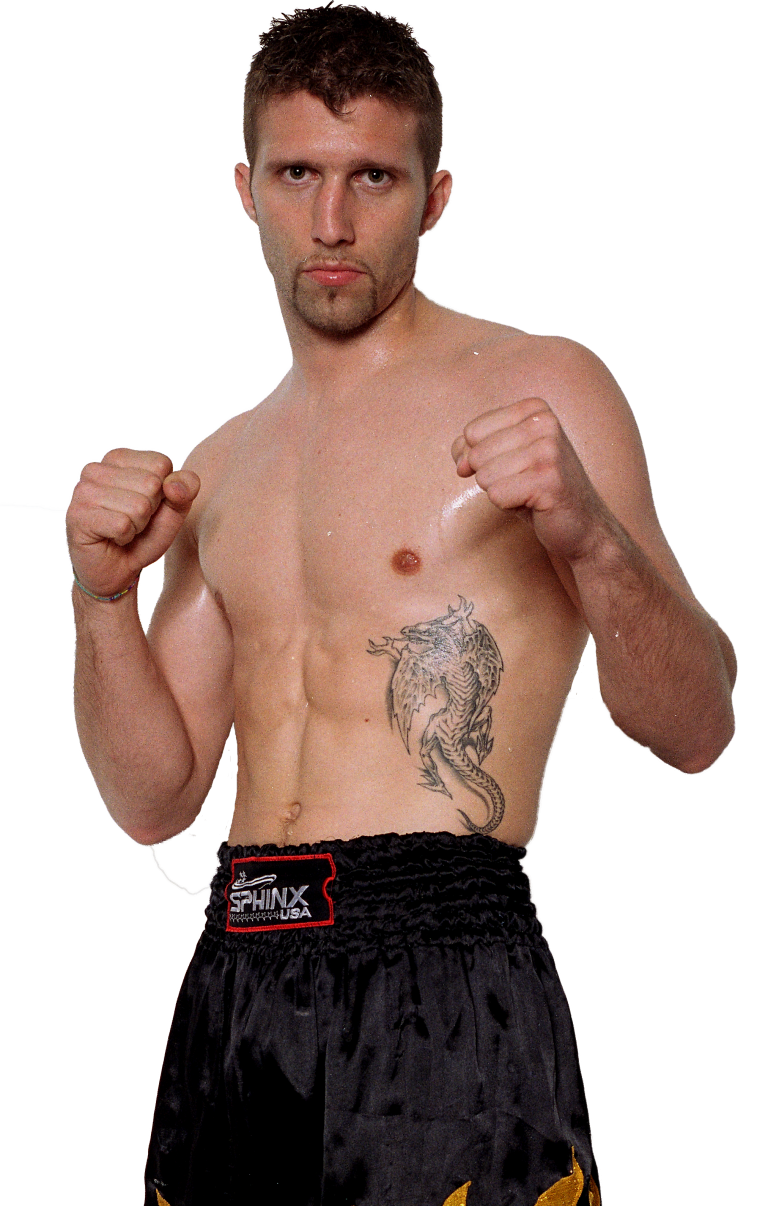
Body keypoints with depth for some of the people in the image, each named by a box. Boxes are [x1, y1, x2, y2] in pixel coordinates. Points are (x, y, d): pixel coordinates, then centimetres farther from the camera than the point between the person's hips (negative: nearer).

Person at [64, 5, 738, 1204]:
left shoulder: (540, 387, 0)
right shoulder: (222, 467, 17)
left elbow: (696, 733, -6)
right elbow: (153, 800, 14)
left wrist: (584, 533, -23)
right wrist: (103, 596, -2)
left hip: (445, 984, -5)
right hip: (235, 991, 5)